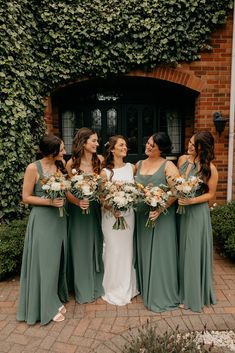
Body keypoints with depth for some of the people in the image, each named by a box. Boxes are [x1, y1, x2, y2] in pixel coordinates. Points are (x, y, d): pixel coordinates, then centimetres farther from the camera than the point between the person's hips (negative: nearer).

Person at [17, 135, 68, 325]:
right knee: (44, 261, 6)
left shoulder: (61, 165, 1)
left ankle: (57, 299, 34)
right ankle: (47, 306, 23)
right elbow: (26, 197, -9)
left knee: (57, 260, 15)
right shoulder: (33, 168, -13)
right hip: (42, 219, -5)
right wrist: (49, 201, -19)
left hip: (59, 218, 5)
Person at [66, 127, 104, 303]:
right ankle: (83, 289, 28)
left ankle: (97, 285, 35)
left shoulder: (100, 160, -3)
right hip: (78, 209, -2)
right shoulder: (72, 163, -9)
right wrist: (78, 202, -22)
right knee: (80, 247, 9)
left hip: (96, 208, 2)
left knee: (96, 246, 14)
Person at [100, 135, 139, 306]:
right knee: (114, 251, 4)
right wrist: (111, 208, -20)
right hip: (111, 215, -3)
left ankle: (128, 288, 33)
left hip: (128, 214, 3)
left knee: (127, 250, 13)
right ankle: (114, 290, 26)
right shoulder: (105, 172, -7)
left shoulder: (131, 167, 2)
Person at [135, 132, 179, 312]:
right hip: (142, 215, 6)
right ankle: (146, 289, 34)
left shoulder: (168, 165, -7)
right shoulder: (139, 164, 10)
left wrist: (160, 209, -23)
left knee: (160, 254, 3)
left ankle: (162, 296, 21)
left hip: (162, 215, -5)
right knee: (144, 253, 15)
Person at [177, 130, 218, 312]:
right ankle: (181, 289, 33)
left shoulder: (210, 168, -12)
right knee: (180, 251, 14)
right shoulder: (182, 159, 3)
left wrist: (192, 200, -18)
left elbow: (211, 194, -5)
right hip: (179, 210, 5)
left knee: (193, 253, 6)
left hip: (196, 213, -5)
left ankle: (193, 296, 25)